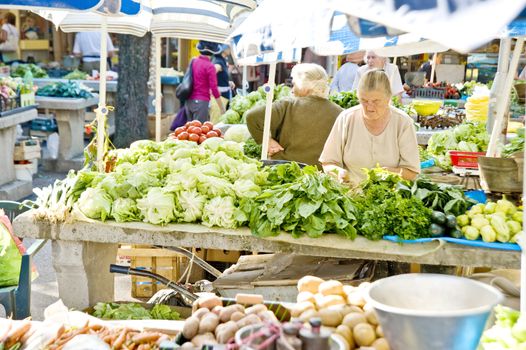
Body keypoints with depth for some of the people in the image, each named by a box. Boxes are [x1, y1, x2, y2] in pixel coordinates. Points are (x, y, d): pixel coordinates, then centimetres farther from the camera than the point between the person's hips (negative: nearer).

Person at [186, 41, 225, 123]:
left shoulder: (193, 61, 6)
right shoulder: (209, 66, -13)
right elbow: (214, 88, -13)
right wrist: (222, 108, -7)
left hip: (189, 101, 7)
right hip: (201, 102, -7)